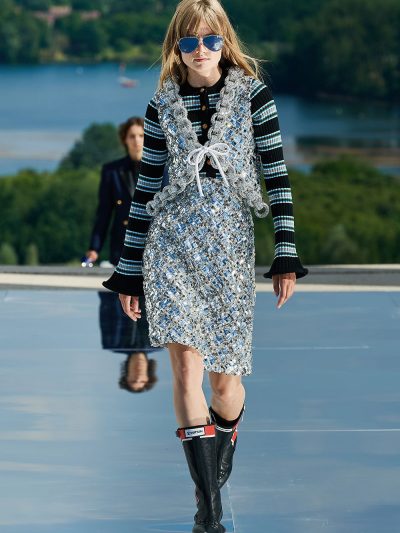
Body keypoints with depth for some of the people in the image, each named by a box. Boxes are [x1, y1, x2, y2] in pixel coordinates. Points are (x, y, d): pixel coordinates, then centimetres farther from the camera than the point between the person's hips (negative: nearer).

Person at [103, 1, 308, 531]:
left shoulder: (253, 95, 2)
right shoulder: (163, 106, 6)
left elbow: (276, 174, 1)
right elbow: (146, 187, 9)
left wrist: (287, 254, -5)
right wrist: (129, 269, 9)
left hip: (230, 242, 0)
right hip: (172, 240, 1)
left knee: (224, 374, 6)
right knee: (186, 366, -12)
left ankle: (218, 465, 38)